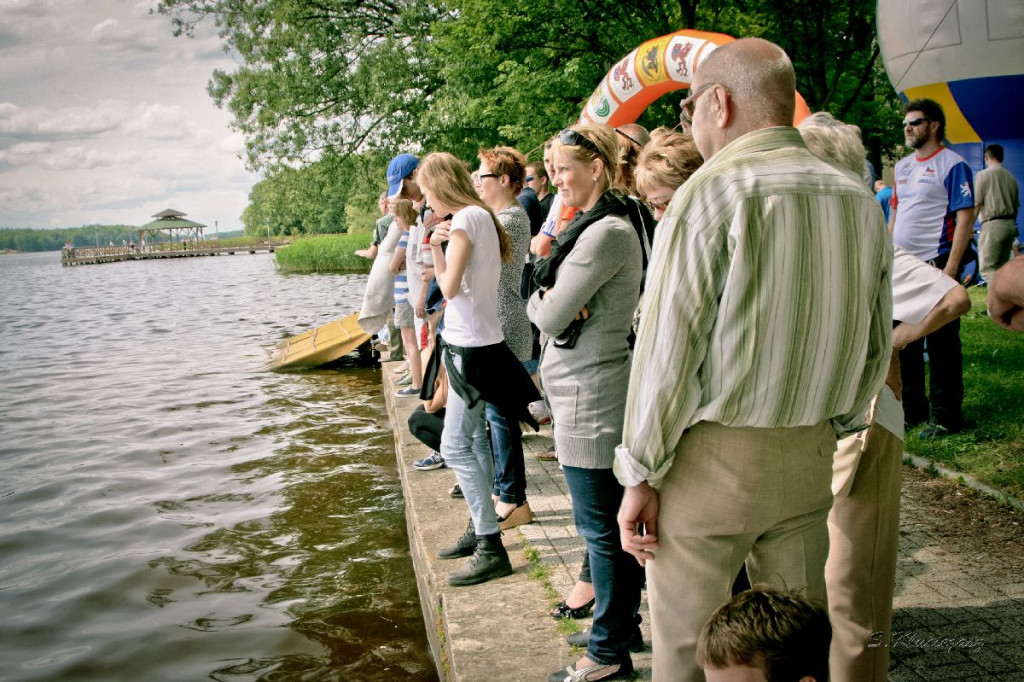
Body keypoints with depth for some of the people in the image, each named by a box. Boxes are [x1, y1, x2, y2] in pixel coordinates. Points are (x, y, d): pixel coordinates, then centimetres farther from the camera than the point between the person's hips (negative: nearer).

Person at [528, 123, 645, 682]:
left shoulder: (606, 232, -18)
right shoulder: (597, 224, 15)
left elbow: (549, 317, -19)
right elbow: (547, 299, 15)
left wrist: (543, 303, 2)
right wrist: (553, 300, -6)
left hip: (591, 397, -10)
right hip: (586, 391, 10)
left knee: (601, 526, 0)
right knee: (604, 524, 19)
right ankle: (619, 624, 32)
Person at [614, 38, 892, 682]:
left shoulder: (713, 192, -13)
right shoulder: (859, 197, 6)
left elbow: (667, 350, -15)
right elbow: (876, 345, 13)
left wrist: (641, 475, -7)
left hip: (714, 458, -6)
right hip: (811, 458, 6)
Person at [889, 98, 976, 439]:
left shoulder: (952, 164, -7)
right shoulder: (902, 166, 15)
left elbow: (966, 218, -13)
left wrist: (951, 268, -19)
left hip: (935, 266, -8)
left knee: (941, 344, 0)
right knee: (903, 342, 13)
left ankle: (946, 417, 9)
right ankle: (911, 409, 26)